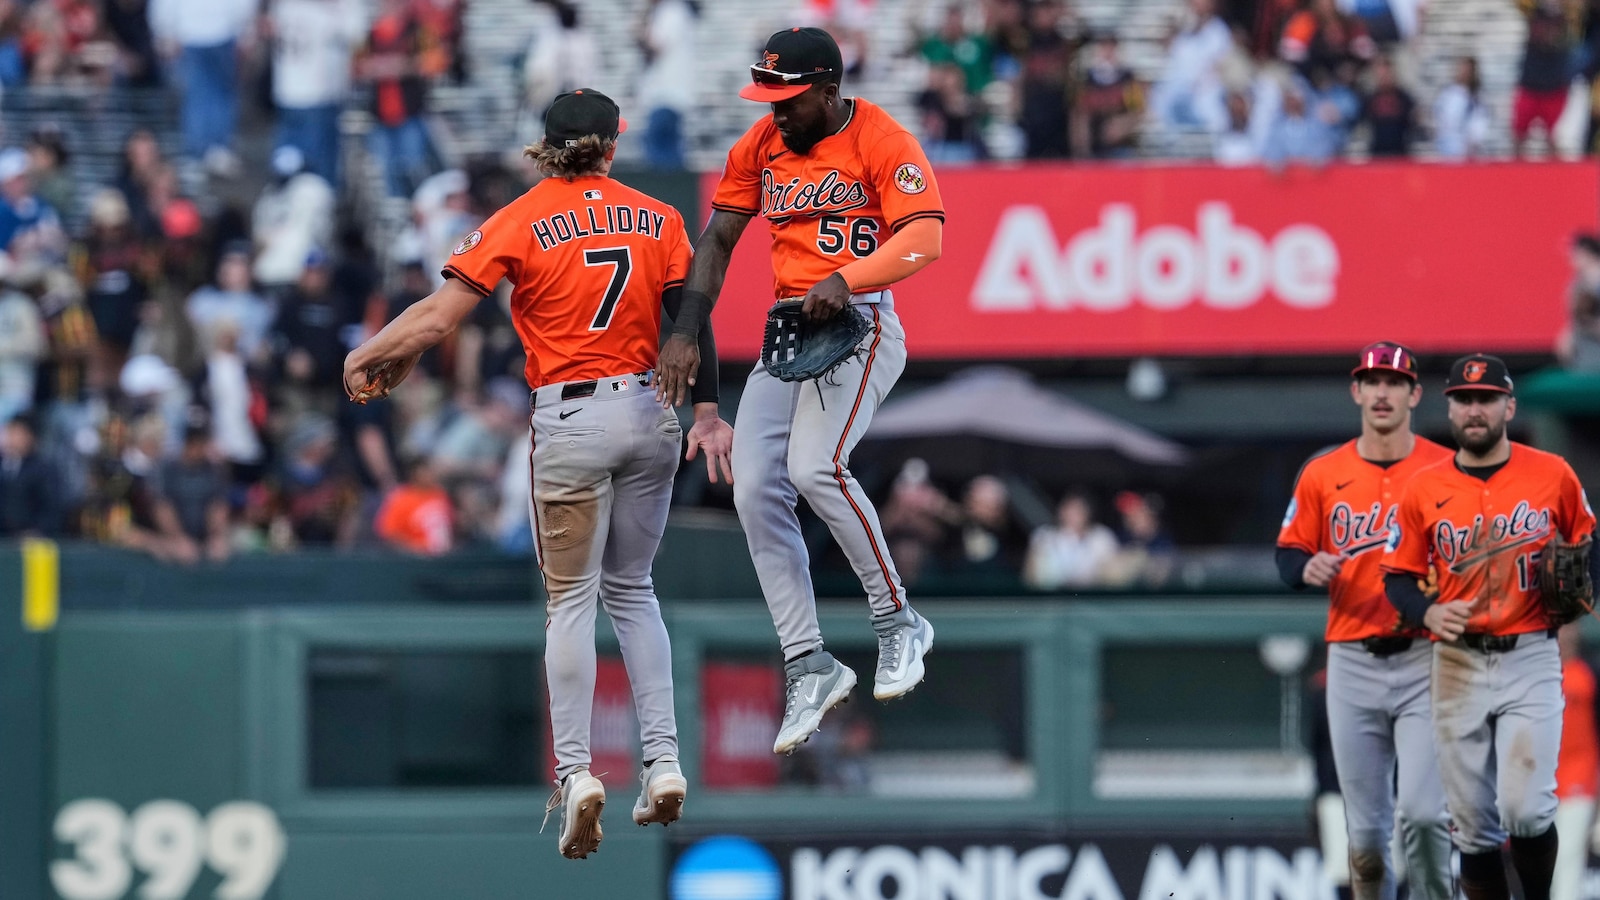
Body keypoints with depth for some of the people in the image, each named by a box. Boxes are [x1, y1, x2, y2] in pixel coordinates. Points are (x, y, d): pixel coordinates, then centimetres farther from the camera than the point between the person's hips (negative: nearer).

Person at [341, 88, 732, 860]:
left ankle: (575, 771, -9)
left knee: (571, 597, 3)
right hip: (650, 414, 3)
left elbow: (438, 315, -9)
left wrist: (365, 356, 4)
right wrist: (706, 413, 6)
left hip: (571, 419, -3)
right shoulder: (656, 219, 4)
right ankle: (663, 762, 10)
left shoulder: (521, 223, -5)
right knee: (631, 588, 17)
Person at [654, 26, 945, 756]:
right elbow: (717, 239, 11)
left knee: (815, 466, -27)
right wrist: (686, 331, -1)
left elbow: (924, 238, -20)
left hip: (861, 321, -7)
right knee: (755, 490, -5)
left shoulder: (883, 142, -10)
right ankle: (809, 667, 1)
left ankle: (897, 621, -10)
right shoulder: (760, 146, 8)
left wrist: (847, 280, -34)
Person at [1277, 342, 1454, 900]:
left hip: (1425, 663, -3)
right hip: (1352, 664, 3)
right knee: (1364, 827, 5)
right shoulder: (1322, 475, 9)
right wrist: (1307, 569, -9)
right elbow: (1289, 555, 13)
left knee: (1421, 812, -15)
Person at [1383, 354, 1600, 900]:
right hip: (1458, 664, 2)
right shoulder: (1425, 489, 4)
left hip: (1530, 657, -2)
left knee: (1525, 809, -16)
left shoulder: (1552, 475, 1)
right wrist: (1428, 614, -13)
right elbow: (1398, 577, 7)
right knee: (1473, 825, 3)